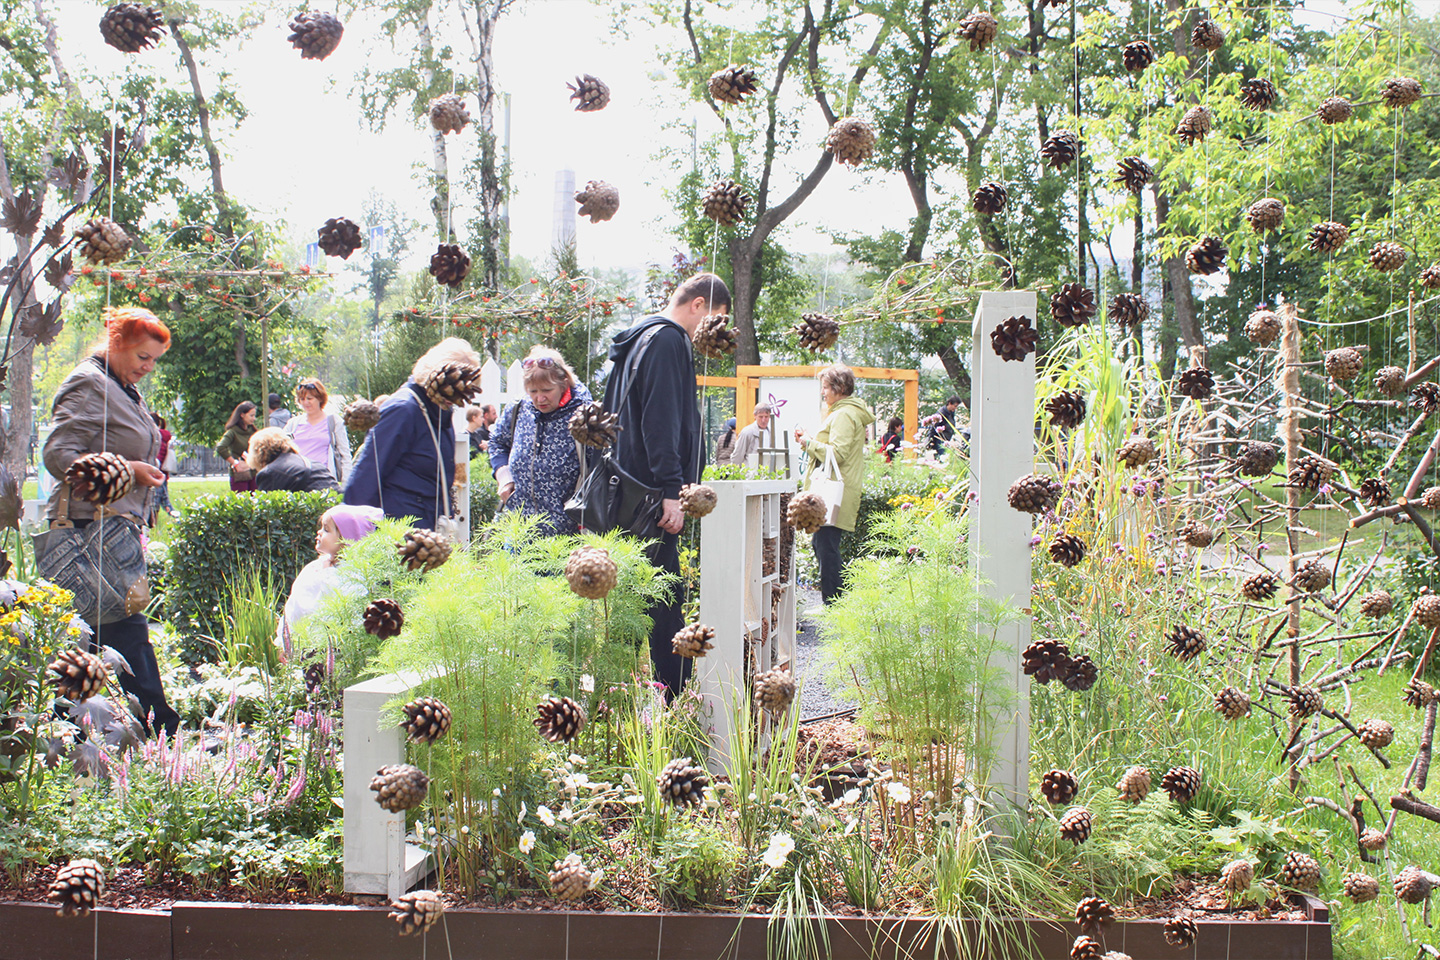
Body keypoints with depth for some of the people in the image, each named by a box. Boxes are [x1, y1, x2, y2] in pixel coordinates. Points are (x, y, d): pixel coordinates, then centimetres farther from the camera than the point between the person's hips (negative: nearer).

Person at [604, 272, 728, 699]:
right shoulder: (667, 340, -11)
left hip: (633, 489, 11)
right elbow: (660, 420, -20)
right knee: (664, 604, -8)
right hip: (652, 492, -11)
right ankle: (675, 696, -6)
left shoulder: (641, 338, 21)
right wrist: (670, 491, -23)